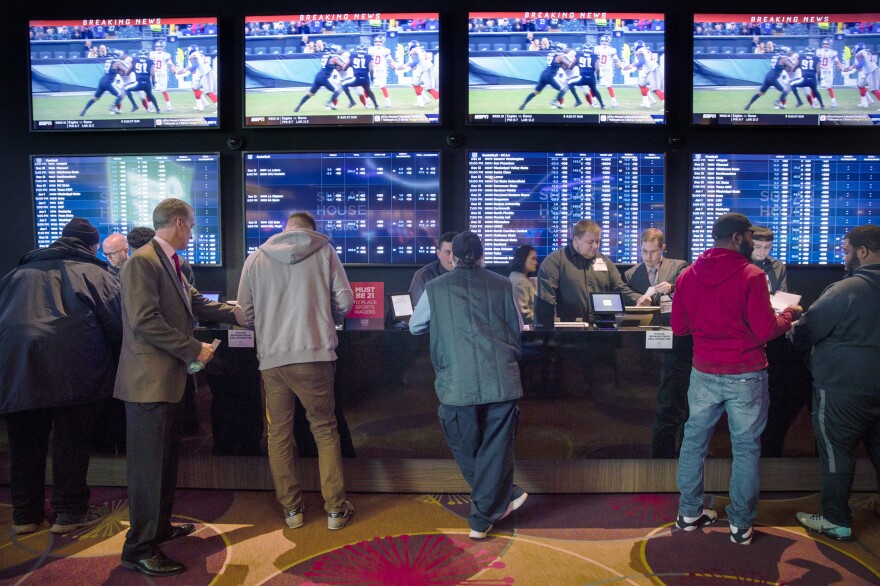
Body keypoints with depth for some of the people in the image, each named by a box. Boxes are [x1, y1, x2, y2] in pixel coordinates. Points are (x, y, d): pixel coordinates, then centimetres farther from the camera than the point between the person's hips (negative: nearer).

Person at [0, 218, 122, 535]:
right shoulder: (97, 274, 10)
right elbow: (116, 324, 4)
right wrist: (114, 363, 18)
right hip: (72, 366, -4)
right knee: (71, 439, 6)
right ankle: (70, 511, 15)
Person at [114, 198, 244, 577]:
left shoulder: (170, 263, 14)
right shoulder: (143, 261, -16)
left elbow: (195, 303, 18)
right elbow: (145, 321, -23)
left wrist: (237, 315, 15)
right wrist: (193, 350, -18)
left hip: (167, 378, 10)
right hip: (149, 380, -10)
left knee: (166, 458, 19)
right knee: (149, 463, -2)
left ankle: (159, 527, 34)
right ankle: (139, 548, 9)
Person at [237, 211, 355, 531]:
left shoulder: (256, 258, 7)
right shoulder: (324, 251, 2)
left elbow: (246, 312, 7)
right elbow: (345, 300, -1)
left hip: (271, 358, 2)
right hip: (314, 355, -1)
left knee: (279, 435, 13)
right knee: (325, 430, 10)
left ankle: (291, 508, 21)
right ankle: (335, 509, 14)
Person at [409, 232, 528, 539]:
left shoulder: (435, 288, 7)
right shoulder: (502, 284, 10)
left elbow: (415, 327, 22)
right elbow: (518, 328, 20)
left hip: (457, 384, -1)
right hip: (501, 380, 1)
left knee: (465, 448, 18)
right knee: (495, 448, 11)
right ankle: (482, 520, 17)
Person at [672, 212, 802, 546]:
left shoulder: (688, 275, 1)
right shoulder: (751, 275, -13)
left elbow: (679, 327, 7)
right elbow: (765, 331, -13)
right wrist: (788, 316, 7)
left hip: (704, 373, 4)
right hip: (745, 375, -4)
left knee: (694, 440, 15)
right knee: (746, 447, 9)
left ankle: (689, 512, 25)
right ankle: (741, 524, 18)